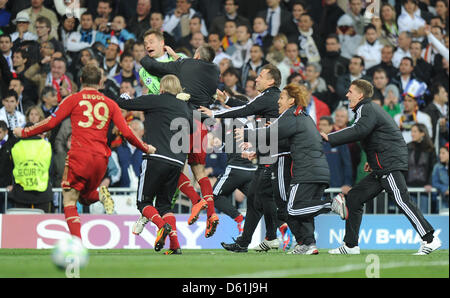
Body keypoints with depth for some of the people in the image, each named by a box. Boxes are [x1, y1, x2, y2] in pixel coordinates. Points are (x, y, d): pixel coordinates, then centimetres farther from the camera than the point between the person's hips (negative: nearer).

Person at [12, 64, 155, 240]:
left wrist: (24, 132, 13)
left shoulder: (74, 99, 5)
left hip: (79, 155, -4)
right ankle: (100, 195, -8)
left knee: (69, 201, 2)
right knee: (84, 197, 25)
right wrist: (146, 148, 24)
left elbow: (51, 122, 1)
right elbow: (127, 133, 9)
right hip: (101, 158, 4)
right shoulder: (110, 104, 13)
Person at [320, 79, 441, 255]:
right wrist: (372, 161, 23)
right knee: (354, 197, 10)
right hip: (381, 169, 11)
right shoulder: (371, 109, 23)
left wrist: (330, 138, -24)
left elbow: (359, 131, -26)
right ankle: (350, 245, 12)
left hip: (390, 165, -11)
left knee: (401, 201, -17)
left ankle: (429, 240, -19)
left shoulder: (367, 109, -7)